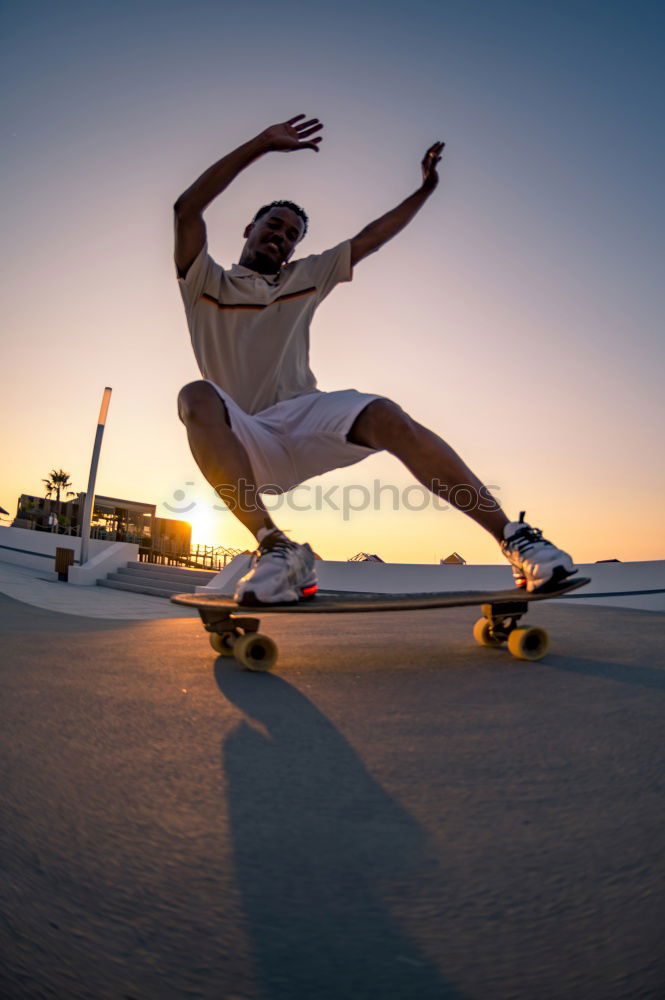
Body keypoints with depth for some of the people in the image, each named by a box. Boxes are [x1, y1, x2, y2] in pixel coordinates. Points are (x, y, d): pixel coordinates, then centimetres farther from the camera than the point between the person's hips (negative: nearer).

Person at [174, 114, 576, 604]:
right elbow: (187, 210, -3)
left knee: (385, 415, -29)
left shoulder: (305, 278, 24)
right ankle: (274, 546, -40)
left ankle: (514, 537, -32)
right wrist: (262, 144, -5)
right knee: (197, 398, -34)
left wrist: (425, 187, 22)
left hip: (305, 416, 2)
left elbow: (369, 239, 24)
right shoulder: (207, 284, 13)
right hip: (248, 443, -2)